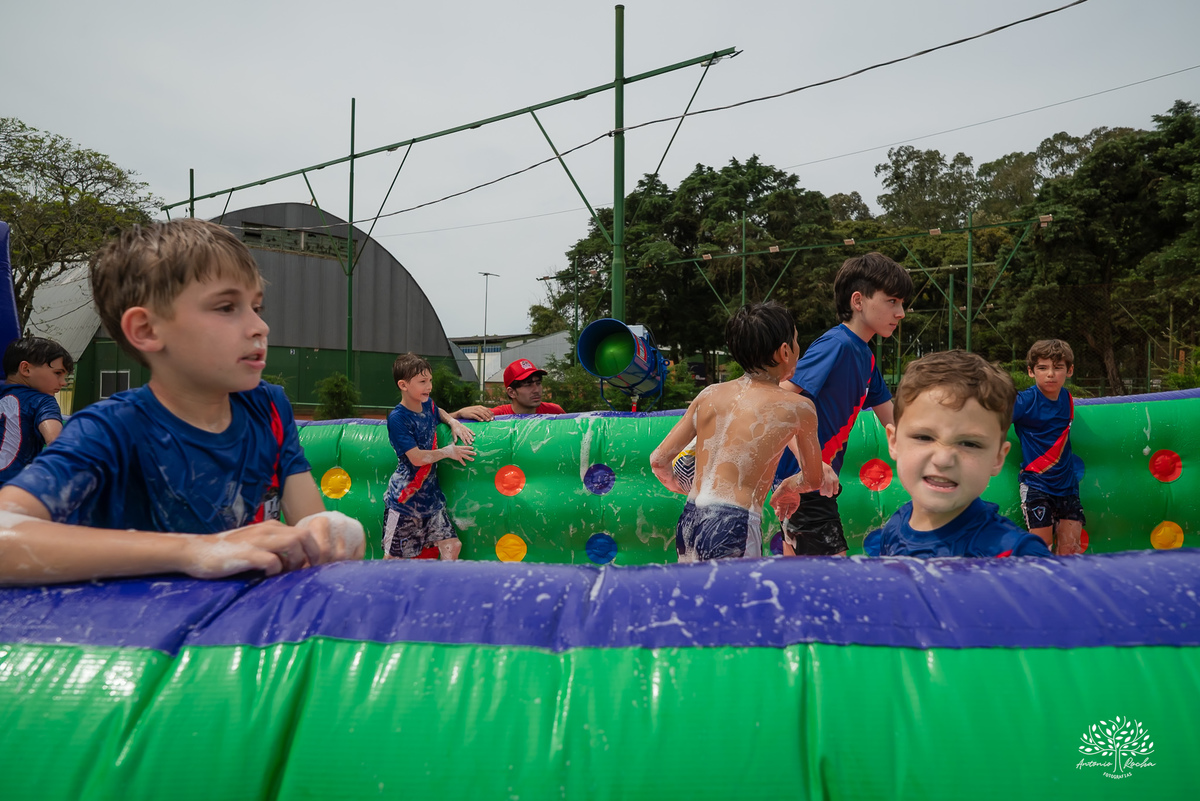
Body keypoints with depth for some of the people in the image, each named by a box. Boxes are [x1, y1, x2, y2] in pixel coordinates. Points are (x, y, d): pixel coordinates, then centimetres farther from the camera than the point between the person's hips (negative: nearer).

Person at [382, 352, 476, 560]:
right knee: (394, 557, 1)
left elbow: (438, 412, 32)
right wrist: (448, 452, -9)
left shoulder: (428, 405, 5)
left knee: (452, 546, 1)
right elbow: (417, 458, -21)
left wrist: (453, 423, 12)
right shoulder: (397, 418, -16)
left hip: (431, 495, 7)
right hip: (405, 500, -7)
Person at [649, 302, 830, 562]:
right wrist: (788, 487, 39)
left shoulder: (709, 394, 11)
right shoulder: (797, 408, 1)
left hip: (688, 521, 6)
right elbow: (814, 480, 17)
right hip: (734, 528, -6)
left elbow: (658, 460, 12)